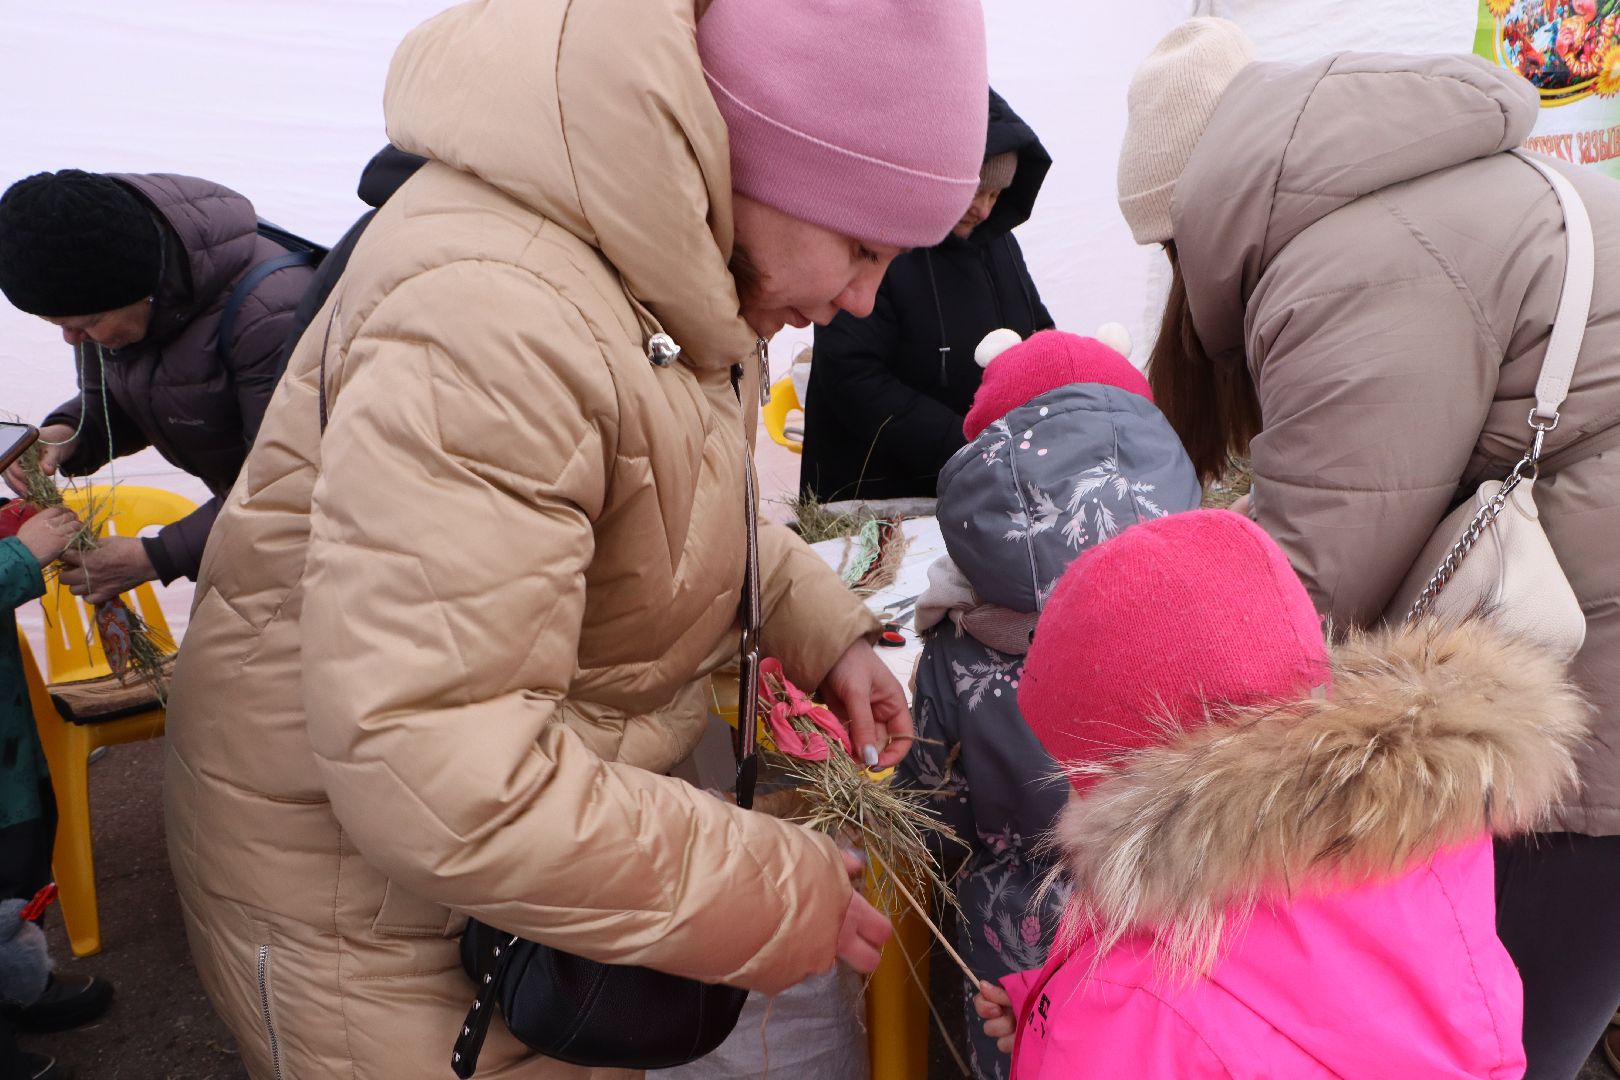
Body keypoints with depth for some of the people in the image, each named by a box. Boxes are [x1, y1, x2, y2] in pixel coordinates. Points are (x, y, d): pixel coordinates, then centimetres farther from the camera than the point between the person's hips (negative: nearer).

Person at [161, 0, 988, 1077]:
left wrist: (825, 633, -1)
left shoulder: (657, 259, -1)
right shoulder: (491, 314, -33)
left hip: (552, 818, 8)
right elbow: (428, 770, -36)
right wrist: (775, 899, -26)